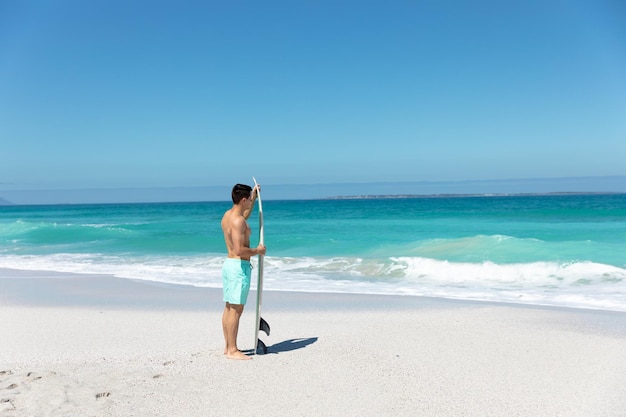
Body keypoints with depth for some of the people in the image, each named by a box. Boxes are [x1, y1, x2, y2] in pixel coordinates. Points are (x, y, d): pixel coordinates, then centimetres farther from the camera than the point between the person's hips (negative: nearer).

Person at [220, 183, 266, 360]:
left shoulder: (228, 215, 11)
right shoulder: (237, 221, -19)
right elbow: (239, 250, -26)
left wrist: (254, 199, 32)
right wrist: (257, 250, -10)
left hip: (229, 264, 10)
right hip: (239, 266, -10)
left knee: (229, 308, 13)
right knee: (236, 309, -6)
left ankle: (228, 347, 21)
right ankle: (232, 351, -1)